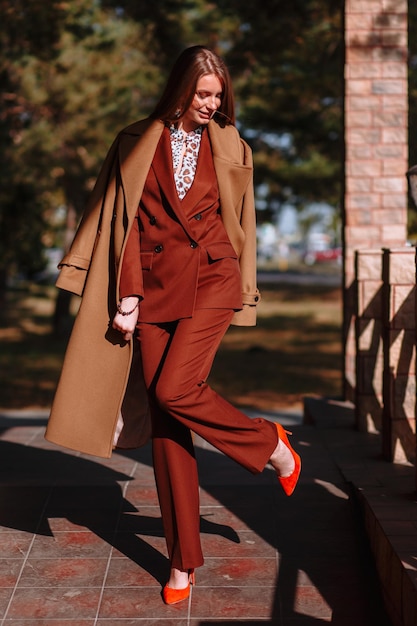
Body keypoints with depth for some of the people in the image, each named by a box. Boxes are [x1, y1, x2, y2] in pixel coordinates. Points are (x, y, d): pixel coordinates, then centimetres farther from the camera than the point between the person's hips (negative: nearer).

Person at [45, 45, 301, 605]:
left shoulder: (228, 146, 8)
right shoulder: (139, 144, 6)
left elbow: (237, 223, 13)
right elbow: (128, 222, 2)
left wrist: (239, 297, 13)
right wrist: (129, 296, -6)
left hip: (210, 279, -1)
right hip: (156, 285, 2)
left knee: (174, 391, -22)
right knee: (164, 421, 0)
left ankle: (271, 443, 5)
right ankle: (184, 559, 9)